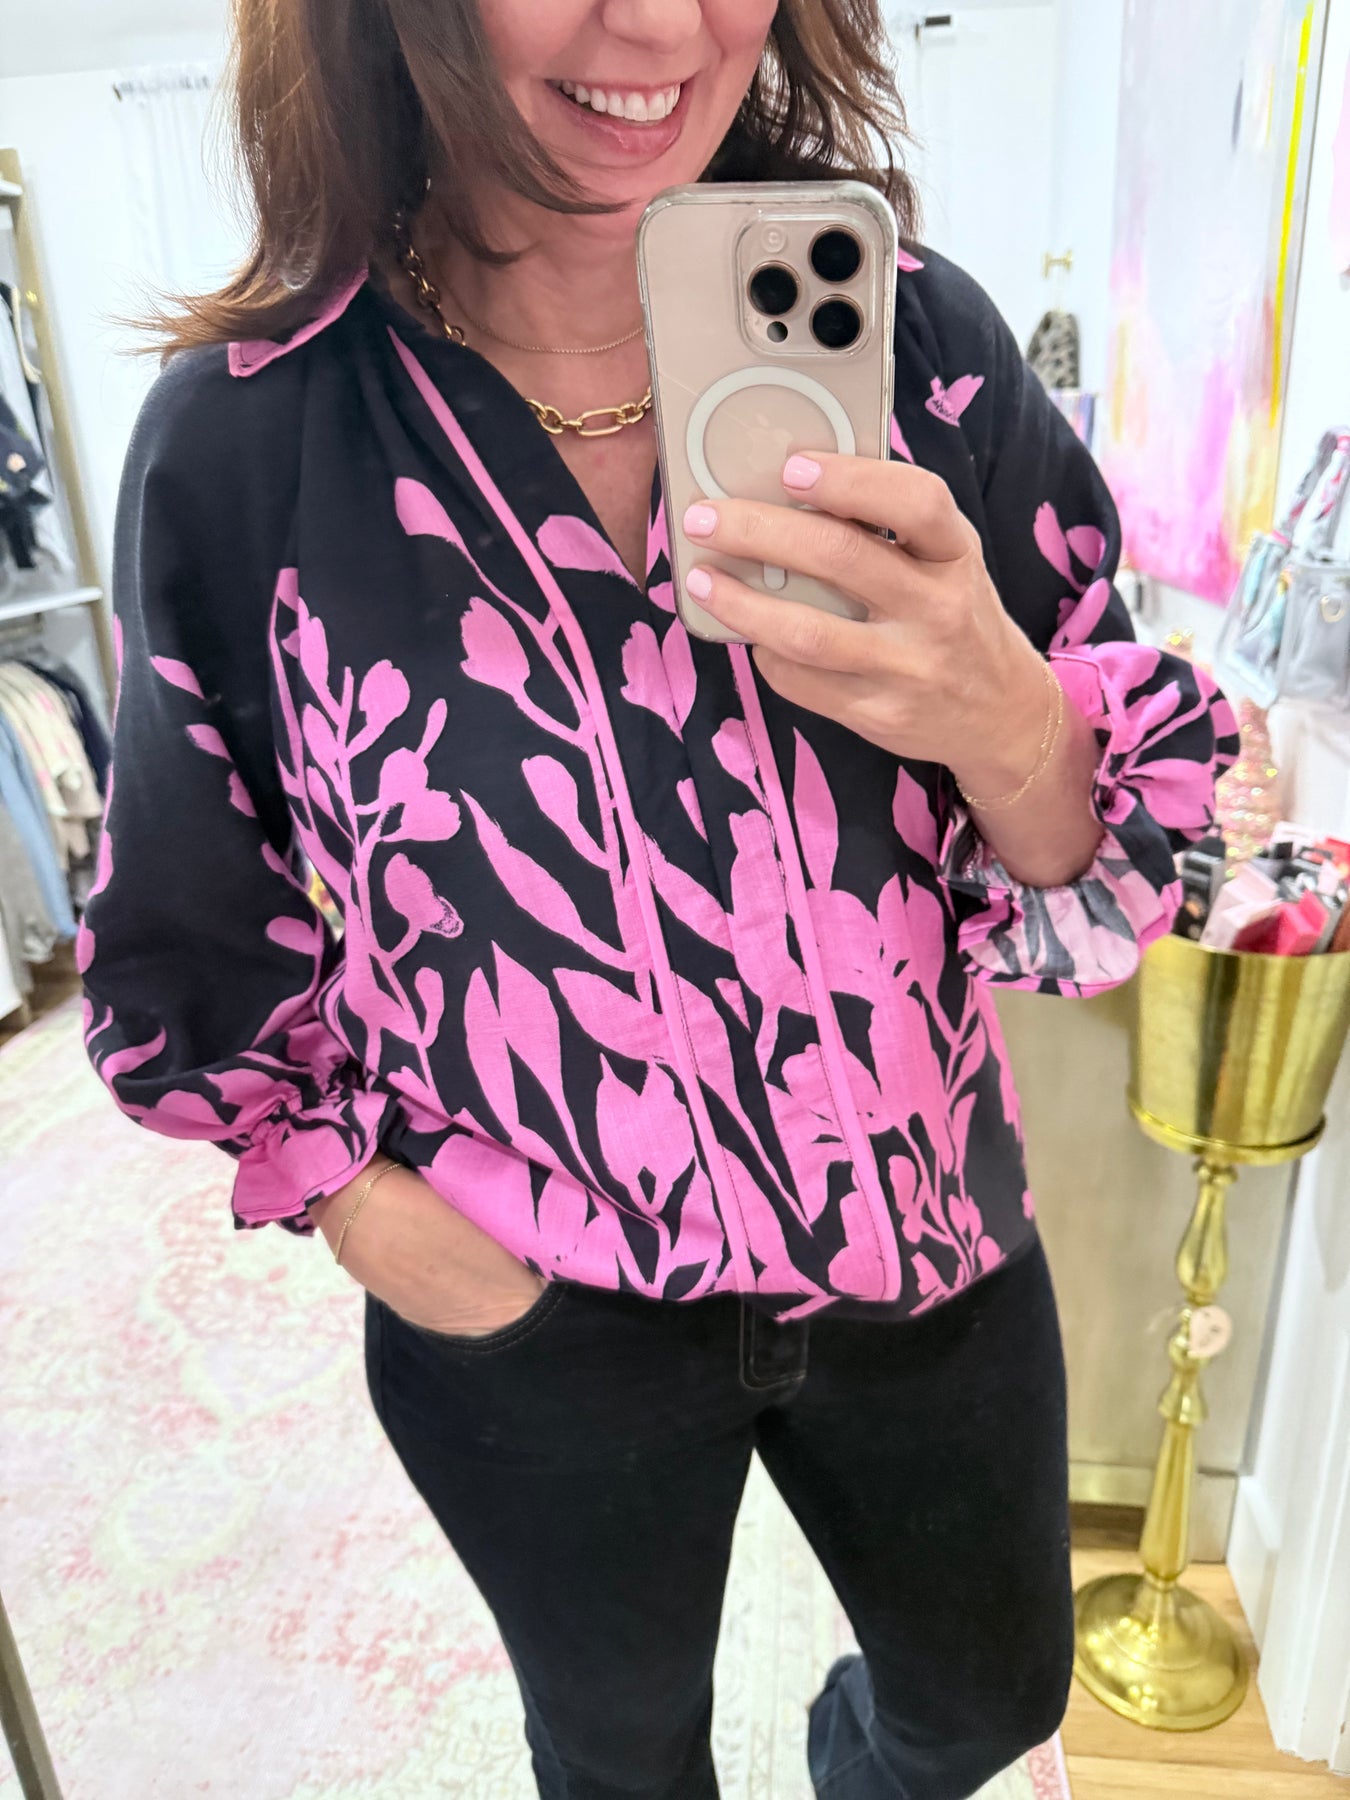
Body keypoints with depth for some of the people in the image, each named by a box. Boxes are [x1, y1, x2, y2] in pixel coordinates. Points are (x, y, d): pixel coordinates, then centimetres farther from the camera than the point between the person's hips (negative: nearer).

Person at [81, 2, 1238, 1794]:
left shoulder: (915, 342, -14)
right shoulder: (240, 443, -17)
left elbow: (1110, 877, -11)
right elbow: (193, 940, -2)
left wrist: (1006, 725, -31)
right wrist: (353, 1201, -10)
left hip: (927, 1246, 2)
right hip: (531, 1321, -1)